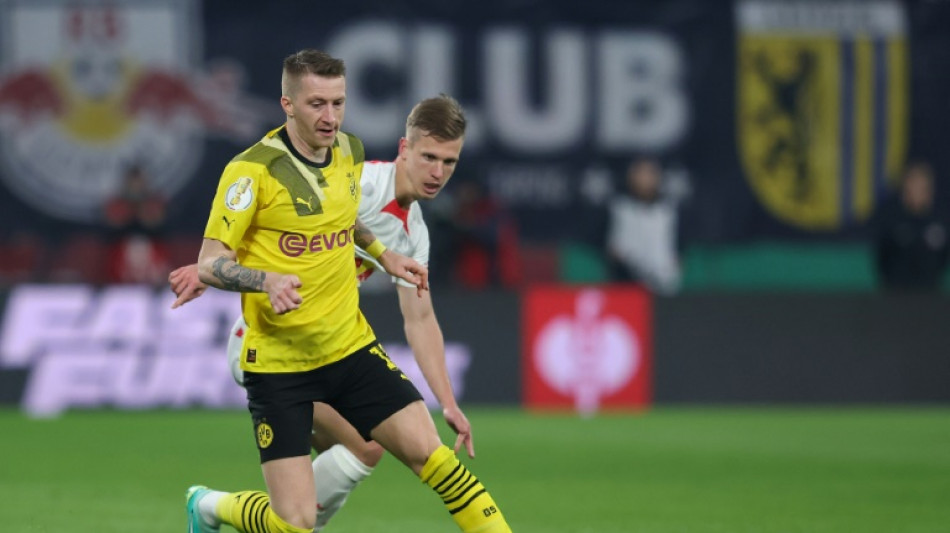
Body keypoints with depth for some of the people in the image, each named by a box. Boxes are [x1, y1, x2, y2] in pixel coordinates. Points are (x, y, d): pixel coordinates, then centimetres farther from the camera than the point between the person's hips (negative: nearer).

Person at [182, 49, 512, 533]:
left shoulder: (351, 152, 4)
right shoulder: (252, 170, -16)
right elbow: (210, 263, -15)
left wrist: (381, 253, 13)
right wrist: (267, 279, -32)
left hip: (351, 347, 5)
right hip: (278, 362, -5)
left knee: (431, 454, -8)